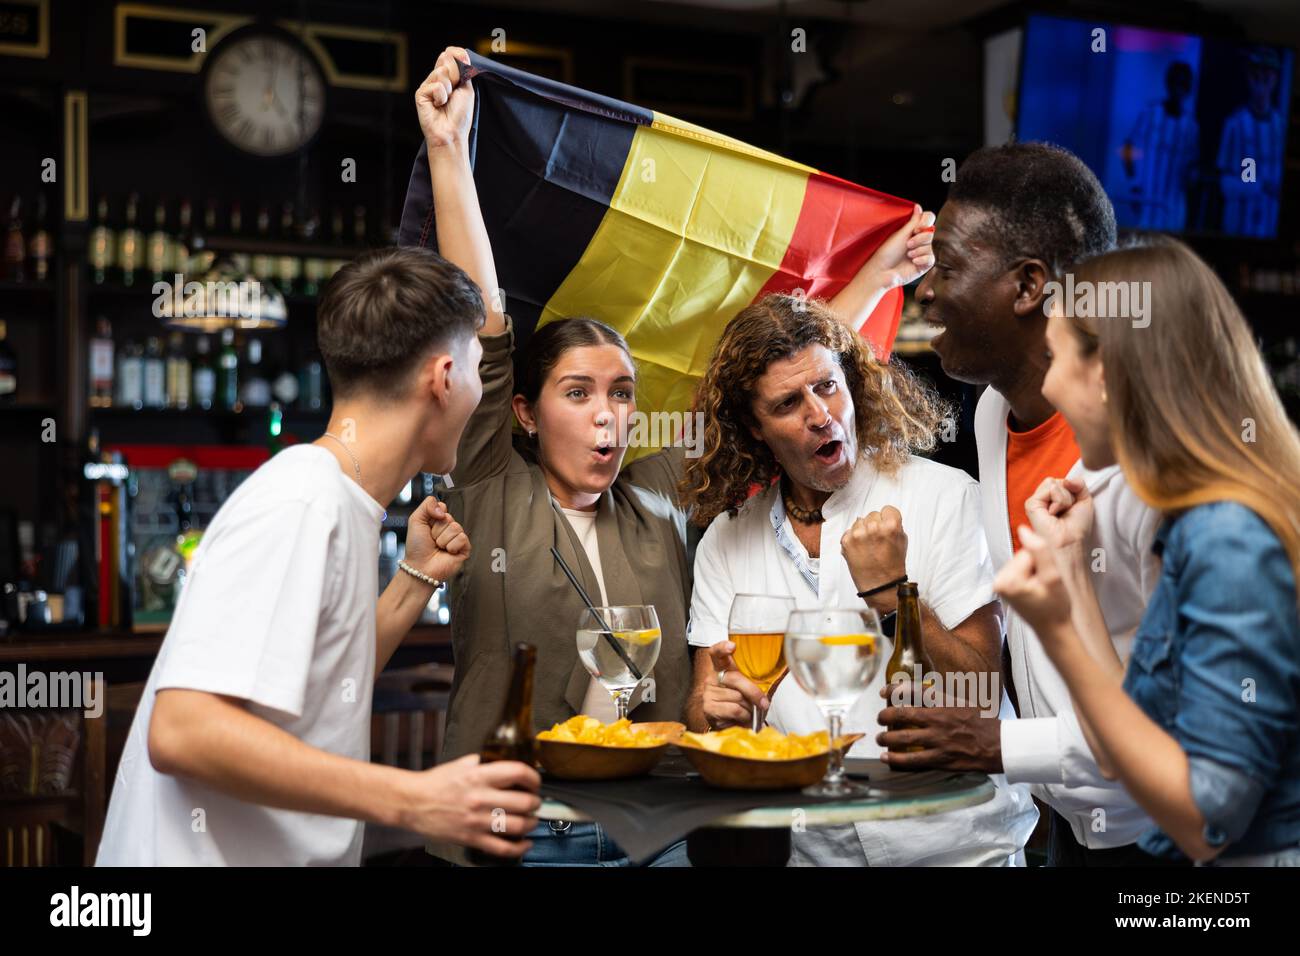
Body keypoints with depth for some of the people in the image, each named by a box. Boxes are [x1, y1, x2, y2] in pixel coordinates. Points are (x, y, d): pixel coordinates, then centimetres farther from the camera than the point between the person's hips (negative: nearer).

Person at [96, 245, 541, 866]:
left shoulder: (339, 503, 9)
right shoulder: (299, 501, -18)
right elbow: (182, 731, -27)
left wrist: (418, 579, 9)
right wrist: (416, 800, -30)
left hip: (297, 852, 9)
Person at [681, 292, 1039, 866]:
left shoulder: (945, 497, -4)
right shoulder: (726, 539, 6)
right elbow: (703, 713, 6)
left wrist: (891, 594, -18)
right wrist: (715, 708, -15)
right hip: (816, 848, 3)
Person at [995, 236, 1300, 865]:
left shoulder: (1232, 542, -19)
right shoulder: (1201, 526, 6)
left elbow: (1206, 823, -20)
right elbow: (1122, 753, 8)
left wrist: (1057, 635, -24)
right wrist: (1064, 562, 11)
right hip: (1174, 852, 7)